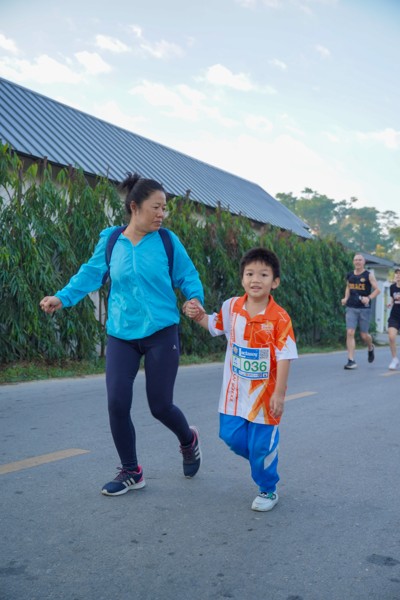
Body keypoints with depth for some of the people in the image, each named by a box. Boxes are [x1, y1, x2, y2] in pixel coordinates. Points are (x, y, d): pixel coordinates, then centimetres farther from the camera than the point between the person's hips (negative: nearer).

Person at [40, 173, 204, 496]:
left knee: (160, 405, 2)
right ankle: (131, 472, 18)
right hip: (121, 334, 2)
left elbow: (187, 276, 2)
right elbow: (91, 273, 8)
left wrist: (196, 299, -17)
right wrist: (62, 297, -3)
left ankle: (189, 440, 38)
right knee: (117, 404, -4)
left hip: (161, 332, -2)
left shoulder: (167, 241, -2)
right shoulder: (110, 241, 1)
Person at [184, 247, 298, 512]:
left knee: (262, 446, 6)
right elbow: (215, 325, 17)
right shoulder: (231, 307, -4)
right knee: (231, 435, 11)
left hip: (264, 394, -4)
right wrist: (199, 316, -3)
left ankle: (268, 490, 31)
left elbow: (284, 358, -15)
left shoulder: (279, 318, -17)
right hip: (235, 391, 5)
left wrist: (279, 394, -16)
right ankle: (262, 458, 41)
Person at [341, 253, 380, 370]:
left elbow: (377, 290, -4)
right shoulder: (350, 275, 8)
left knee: (364, 335, 5)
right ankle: (351, 360, -9)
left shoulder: (368, 275, -3)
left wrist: (369, 298, -21)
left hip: (364, 308, -2)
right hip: (351, 308, 2)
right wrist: (346, 298, 8)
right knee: (350, 333, -11)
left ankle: (371, 348, 41)